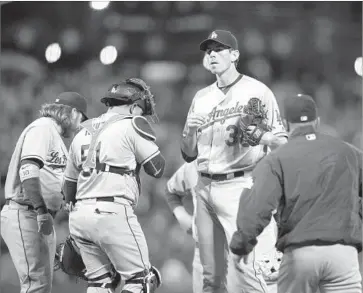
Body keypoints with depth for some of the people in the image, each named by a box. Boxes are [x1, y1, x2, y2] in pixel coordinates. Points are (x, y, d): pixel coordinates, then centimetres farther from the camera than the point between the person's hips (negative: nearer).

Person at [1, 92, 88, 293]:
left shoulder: (54, 135, 24)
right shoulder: (42, 128, -8)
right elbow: (28, 170, -21)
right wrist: (41, 211, -28)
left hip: (39, 216, 11)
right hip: (24, 214, -11)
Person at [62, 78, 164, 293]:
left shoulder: (84, 132, 21)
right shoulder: (133, 125, -1)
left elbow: (69, 184, 24)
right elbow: (157, 169, -1)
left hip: (79, 217, 7)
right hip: (112, 214, -7)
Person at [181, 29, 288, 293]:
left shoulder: (257, 92, 1)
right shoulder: (201, 98, 16)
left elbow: (283, 143, -2)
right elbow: (188, 154, 16)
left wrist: (261, 136, -22)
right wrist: (191, 130, -4)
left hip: (240, 185, -6)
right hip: (206, 187, 6)